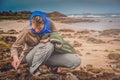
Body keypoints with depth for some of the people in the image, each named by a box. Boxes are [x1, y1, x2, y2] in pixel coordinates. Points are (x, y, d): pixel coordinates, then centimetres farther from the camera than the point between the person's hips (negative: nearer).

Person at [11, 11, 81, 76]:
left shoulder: (49, 23, -15)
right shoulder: (26, 32, -21)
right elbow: (15, 47, -11)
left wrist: (50, 38, -25)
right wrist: (16, 58, -33)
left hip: (49, 55, 4)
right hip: (32, 58, -3)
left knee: (76, 61, -13)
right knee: (48, 45, -39)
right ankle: (34, 70, -19)